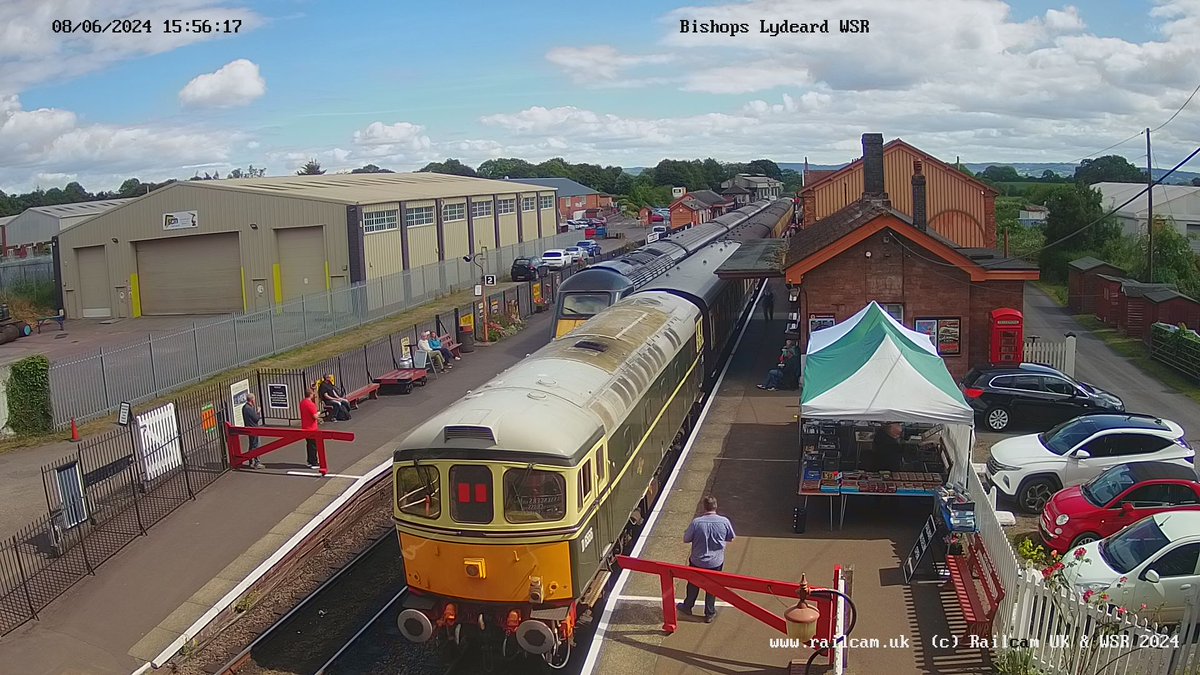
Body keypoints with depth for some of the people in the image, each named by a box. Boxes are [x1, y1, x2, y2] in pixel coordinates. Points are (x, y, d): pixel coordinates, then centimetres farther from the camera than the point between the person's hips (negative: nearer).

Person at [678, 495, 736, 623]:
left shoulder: (696, 522, -23)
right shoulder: (724, 521, -18)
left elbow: (686, 539, -10)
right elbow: (730, 539, -2)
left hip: (697, 561, -1)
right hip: (716, 562, 1)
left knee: (693, 585, 23)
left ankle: (687, 606, 43)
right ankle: (709, 613, 33)